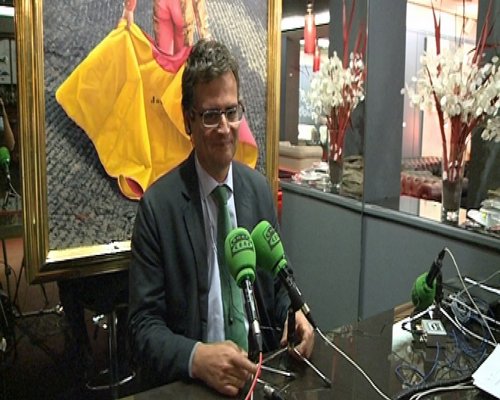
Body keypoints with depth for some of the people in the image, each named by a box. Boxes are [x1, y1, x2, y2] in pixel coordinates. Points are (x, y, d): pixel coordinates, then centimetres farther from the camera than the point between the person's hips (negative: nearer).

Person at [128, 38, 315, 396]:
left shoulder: (260, 189, 3)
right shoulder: (158, 205, -10)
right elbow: (143, 326, -9)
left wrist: (292, 316, -7)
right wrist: (197, 358, -25)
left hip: (258, 372, 3)